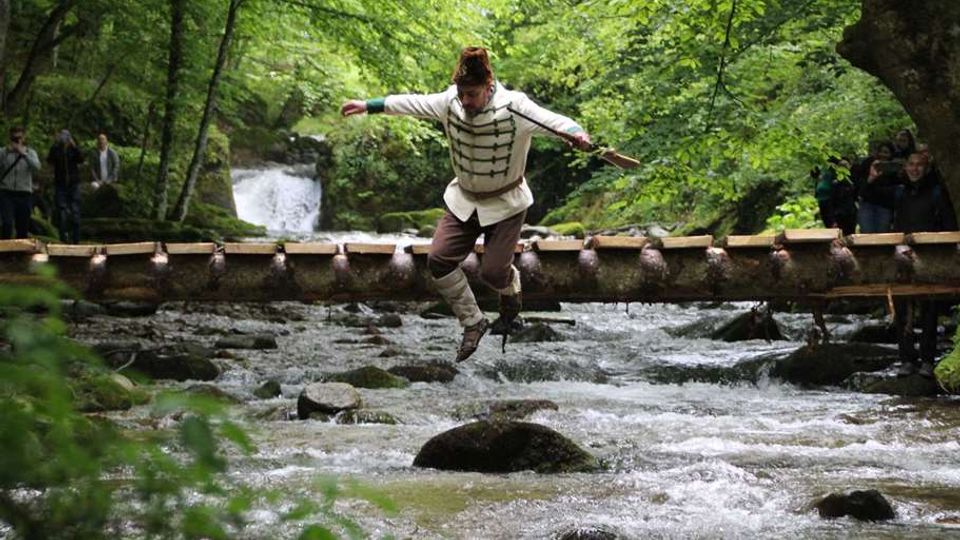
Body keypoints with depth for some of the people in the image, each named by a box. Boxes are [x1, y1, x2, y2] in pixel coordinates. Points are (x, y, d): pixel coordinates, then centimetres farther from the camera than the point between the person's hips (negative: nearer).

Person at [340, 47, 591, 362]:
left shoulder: (514, 108, -25)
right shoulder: (450, 102, -11)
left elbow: (550, 120, -39)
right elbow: (412, 103, 3)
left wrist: (575, 132, -60)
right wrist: (368, 106, 7)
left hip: (504, 204, -5)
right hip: (464, 199, 5)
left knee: (492, 271, -7)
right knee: (439, 260, -7)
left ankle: (511, 291, 33)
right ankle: (473, 322, 9)